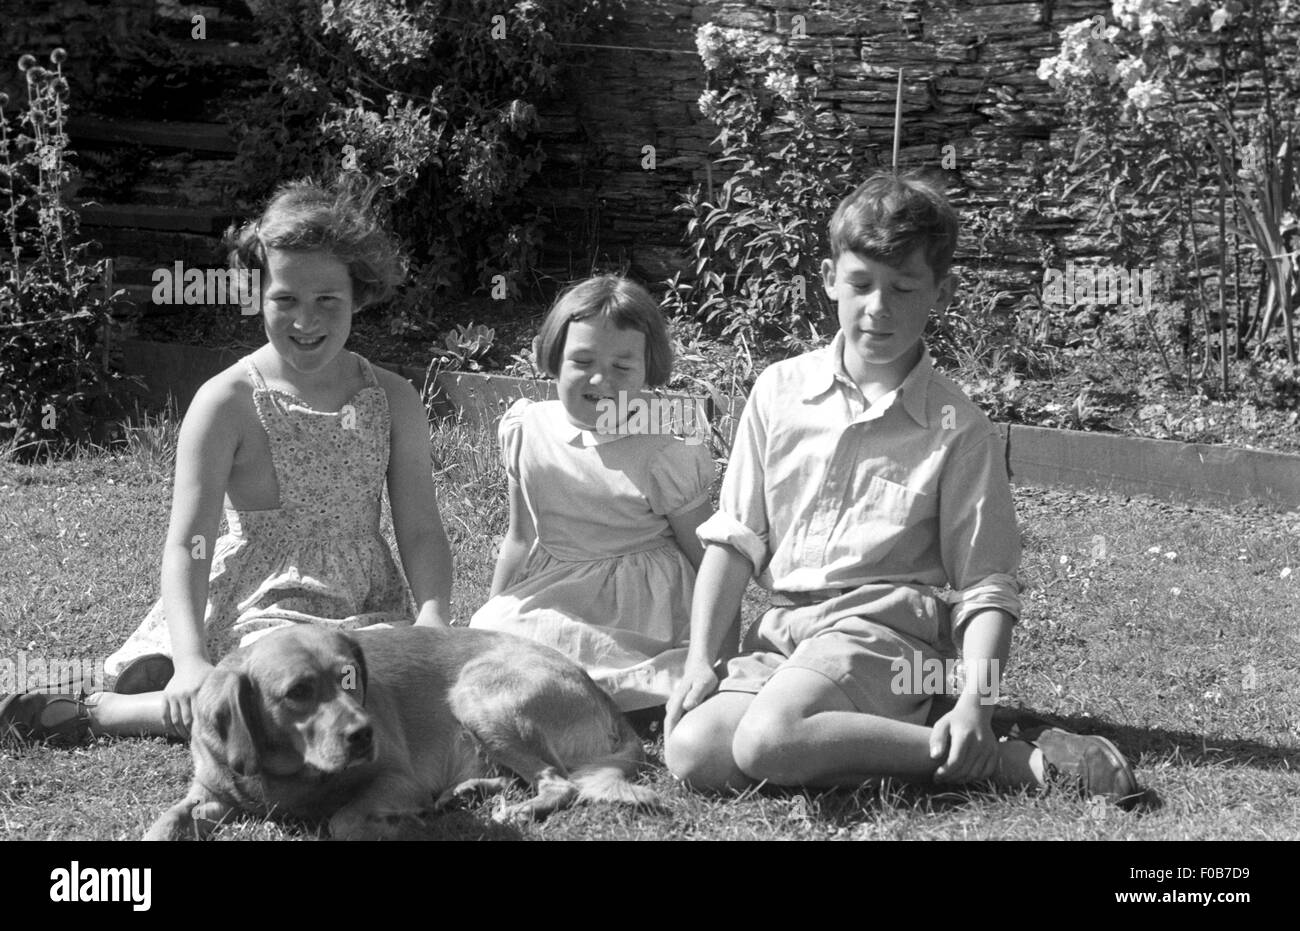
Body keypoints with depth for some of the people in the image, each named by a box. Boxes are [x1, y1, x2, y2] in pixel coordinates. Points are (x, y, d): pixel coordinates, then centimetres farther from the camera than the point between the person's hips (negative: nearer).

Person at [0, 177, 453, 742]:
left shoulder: (393, 401, 6)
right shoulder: (226, 403, -6)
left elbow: (421, 532, 3)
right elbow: (187, 546, -10)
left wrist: (432, 623, -17)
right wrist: (191, 663, -26)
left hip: (368, 615, 5)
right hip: (260, 614, -5)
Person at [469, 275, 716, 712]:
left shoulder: (664, 456, -12)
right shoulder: (528, 432, 3)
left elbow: (708, 559, -6)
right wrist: (492, 609, 14)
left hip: (638, 609, -6)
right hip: (554, 592, 6)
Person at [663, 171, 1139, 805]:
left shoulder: (957, 430, 0)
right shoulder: (780, 391, 9)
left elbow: (986, 588, -1)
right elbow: (734, 538, 10)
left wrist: (974, 705, -17)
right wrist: (700, 658, -3)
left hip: (887, 624, -4)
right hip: (783, 628, 4)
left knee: (769, 741, -33)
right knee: (692, 752, -25)